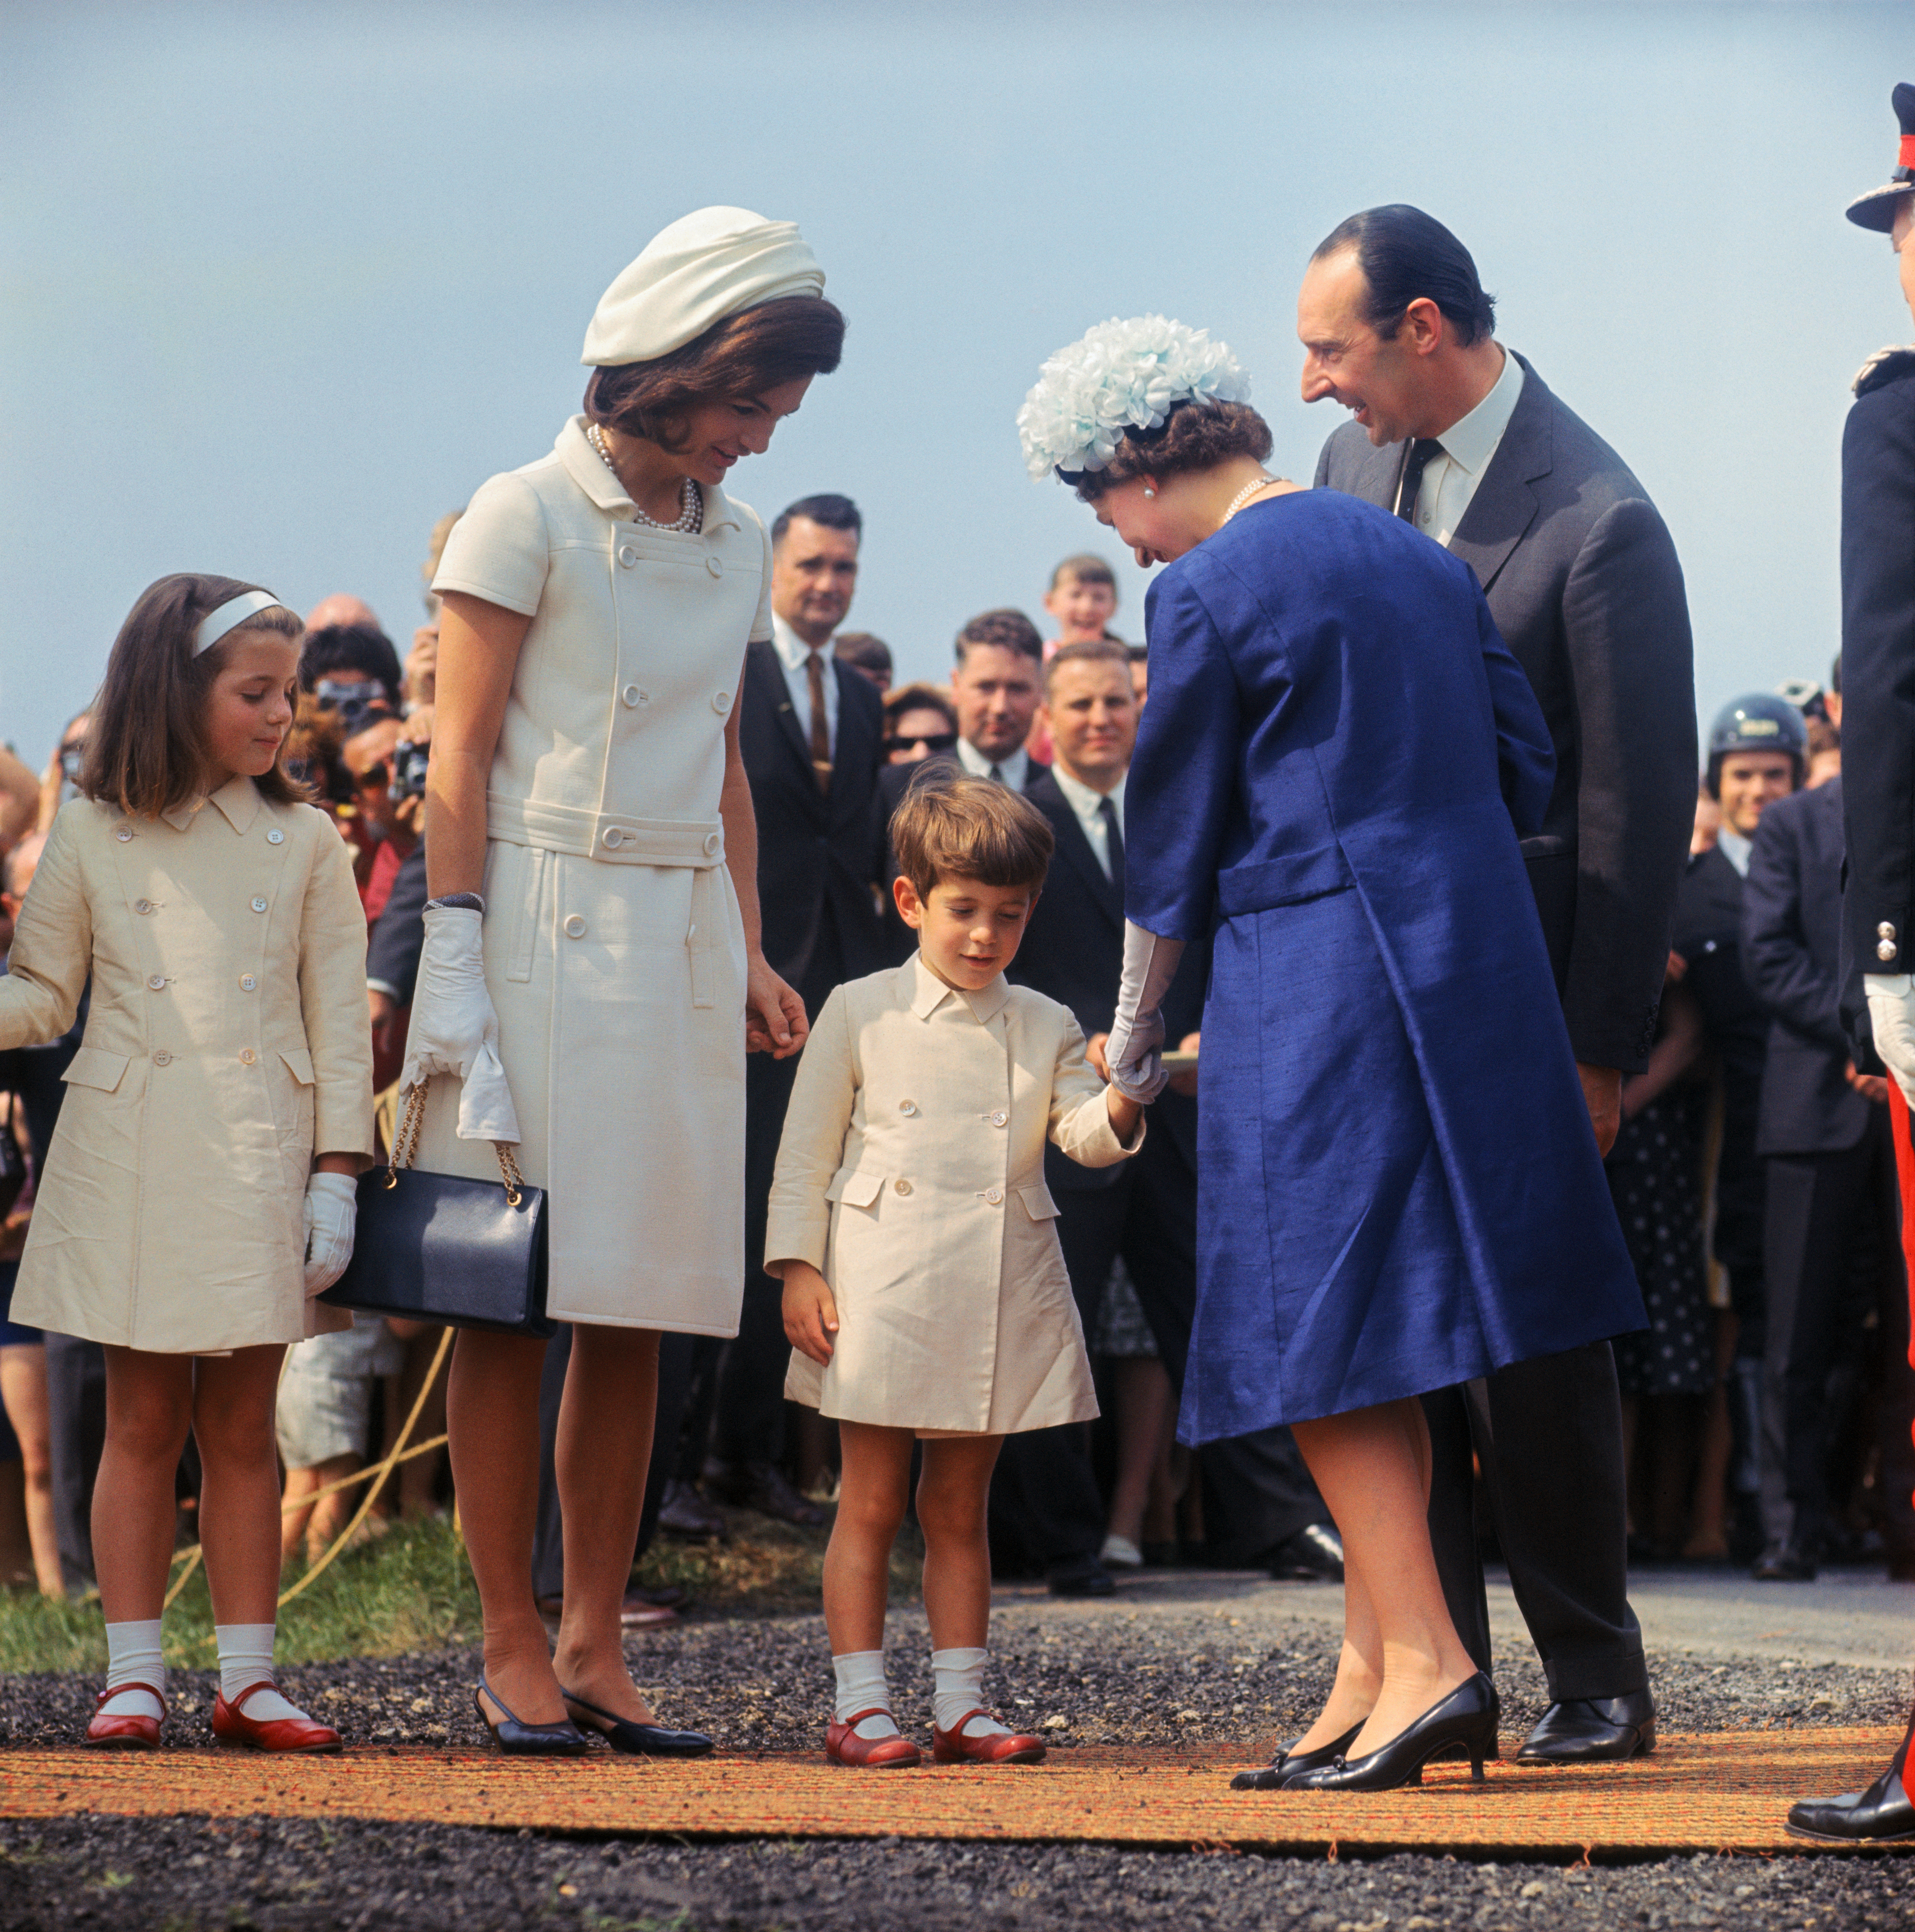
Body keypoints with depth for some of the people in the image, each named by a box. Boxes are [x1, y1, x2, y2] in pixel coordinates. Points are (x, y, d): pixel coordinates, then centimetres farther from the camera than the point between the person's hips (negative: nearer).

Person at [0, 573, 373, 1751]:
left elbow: (338, 1021, 4)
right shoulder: (95, 837, 4)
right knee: (144, 1418, 2)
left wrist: (337, 1176, -2)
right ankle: (135, 1676, 7)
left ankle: (247, 1678, 9)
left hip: (258, 1165, 1)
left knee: (243, 1426, 5)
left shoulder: (304, 842, 6)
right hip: (131, 1156, -1)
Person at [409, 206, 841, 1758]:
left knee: (635, 1309, 4)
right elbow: (460, 765, -6)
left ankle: (596, 1645, 8)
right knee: (513, 1297, -4)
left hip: (680, 945, 6)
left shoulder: (735, 545, 13)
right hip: (544, 922, -6)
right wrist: (457, 968, -12)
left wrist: (752, 956, 12)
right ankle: (514, 1648, 0)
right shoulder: (529, 518, -5)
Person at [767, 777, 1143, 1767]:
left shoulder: (1044, 1027, 10)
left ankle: (960, 1705, 13)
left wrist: (1119, 1108, -25)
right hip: (882, 1297, -3)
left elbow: (1081, 1134, -2)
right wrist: (797, 1269, -6)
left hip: (998, 1303, 3)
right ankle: (859, 1706, 2)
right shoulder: (862, 1013, 1)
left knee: (959, 1508, 10)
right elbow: (805, 1153, 2)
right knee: (870, 1505, 0)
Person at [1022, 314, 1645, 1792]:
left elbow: (1171, 846, -1)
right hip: (1475, 965, 8)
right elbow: (1527, 766, 14)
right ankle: (1372, 1670, 10)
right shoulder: (1417, 556, 13)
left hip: (1312, 982, -8)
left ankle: (1423, 1657, -12)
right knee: (1389, 1325, 10)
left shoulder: (1209, 590, -8)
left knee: (1321, 1332, -4)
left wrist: (1131, 1055, 11)